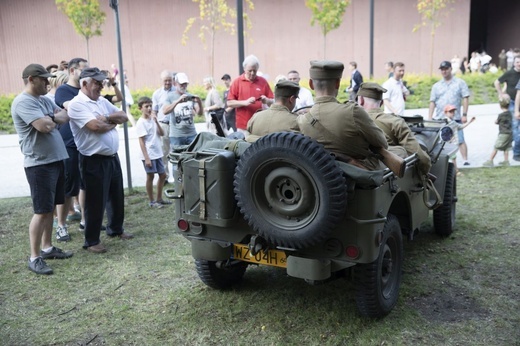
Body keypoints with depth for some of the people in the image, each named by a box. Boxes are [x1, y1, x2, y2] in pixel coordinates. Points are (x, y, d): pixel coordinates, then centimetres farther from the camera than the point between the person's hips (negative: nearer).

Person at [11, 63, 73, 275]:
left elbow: (65, 116, 8)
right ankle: (34, 258, 4)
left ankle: (47, 248, 26)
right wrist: (53, 118, -2)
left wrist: (51, 118, -11)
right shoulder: (23, 102, -14)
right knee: (41, 211, -5)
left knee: (50, 208, 15)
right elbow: (44, 126, -24)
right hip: (39, 164, -9)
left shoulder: (44, 100, 15)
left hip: (55, 160, 9)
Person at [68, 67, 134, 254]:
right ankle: (91, 241, 15)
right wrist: (113, 123, -5)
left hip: (113, 157, 8)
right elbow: (96, 126, -24)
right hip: (94, 161, -8)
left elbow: (124, 116, 11)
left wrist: (107, 118, -8)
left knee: (117, 196, 19)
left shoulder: (102, 101, 13)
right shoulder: (77, 104, -13)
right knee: (96, 202, 1)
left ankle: (116, 229, 38)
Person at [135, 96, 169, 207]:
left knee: (162, 175, 13)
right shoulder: (141, 123, -12)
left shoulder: (152, 119, 8)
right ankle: (151, 201, 14)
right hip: (148, 155, -7)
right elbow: (141, 141, -15)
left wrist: (156, 122, -9)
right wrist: (146, 158, -20)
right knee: (150, 176, 2)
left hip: (157, 153, 7)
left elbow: (162, 134, 6)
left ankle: (159, 199, 26)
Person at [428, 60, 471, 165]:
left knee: (460, 140, -4)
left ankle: (465, 160, 1)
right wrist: (429, 118, 2)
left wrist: (464, 114, -6)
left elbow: (465, 98, 2)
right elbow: (432, 102, 10)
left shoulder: (460, 83, 7)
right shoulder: (436, 86, 13)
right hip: (439, 119, 2)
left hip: (456, 118, -2)